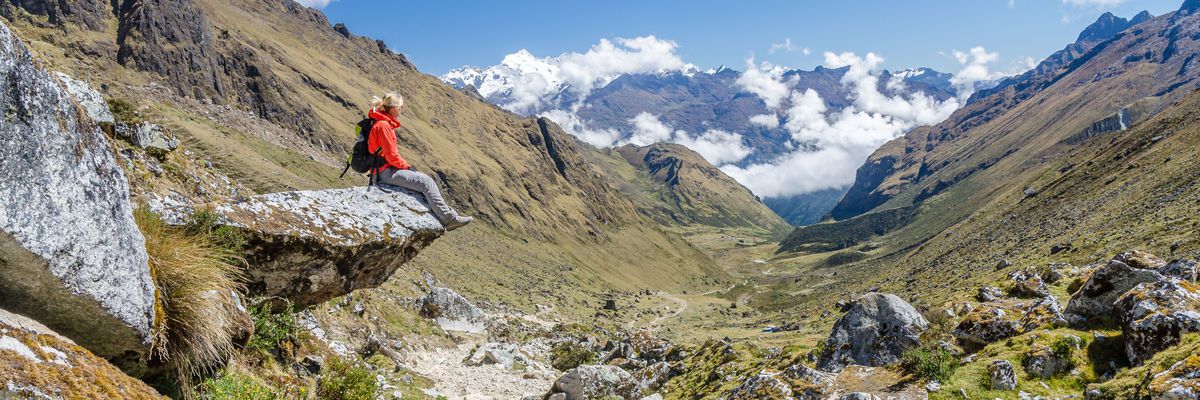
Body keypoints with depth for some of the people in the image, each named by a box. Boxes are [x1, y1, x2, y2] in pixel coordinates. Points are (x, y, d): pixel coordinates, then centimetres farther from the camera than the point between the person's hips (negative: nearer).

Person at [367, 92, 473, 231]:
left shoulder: (384, 123, 16)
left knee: (426, 181, 9)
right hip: (386, 172, -10)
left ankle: (446, 211, 8)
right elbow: (391, 155, -19)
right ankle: (449, 219, -14)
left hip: (388, 169, 10)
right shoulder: (383, 125, -16)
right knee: (426, 182, -14)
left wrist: (406, 166, 9)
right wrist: (407, 167, -6)